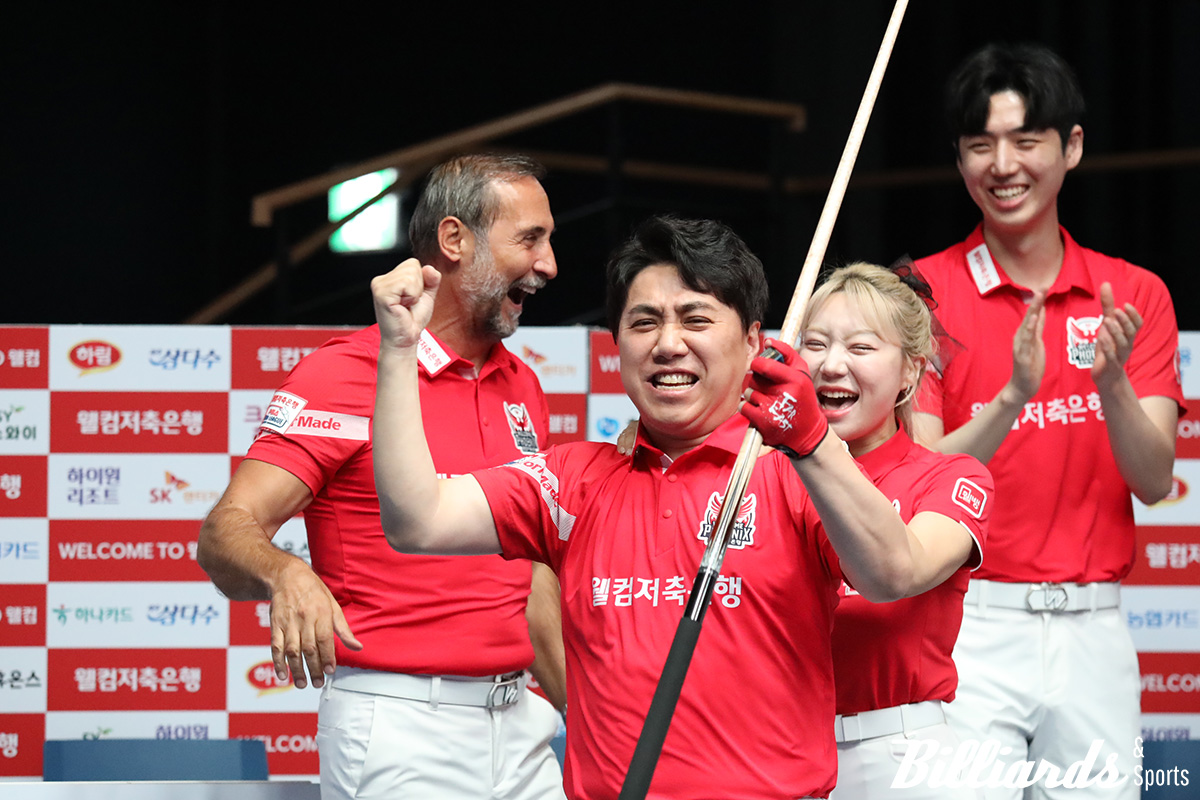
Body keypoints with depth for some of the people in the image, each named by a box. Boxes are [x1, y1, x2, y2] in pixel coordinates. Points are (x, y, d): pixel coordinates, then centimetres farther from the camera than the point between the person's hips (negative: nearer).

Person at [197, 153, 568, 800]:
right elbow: (227, 531, -18)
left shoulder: (523, 388, 14)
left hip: (517, 719, 6)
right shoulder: (344, 373, -9)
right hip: (398, 721, -6)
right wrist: (284, 573, -39)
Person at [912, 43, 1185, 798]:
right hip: (969, 628, -3)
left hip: (1094, 630, 3)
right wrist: (1013, 399, -23)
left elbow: (1155, 480, 0)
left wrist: (1112, 384, -19)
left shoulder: (1134, 296, 8)